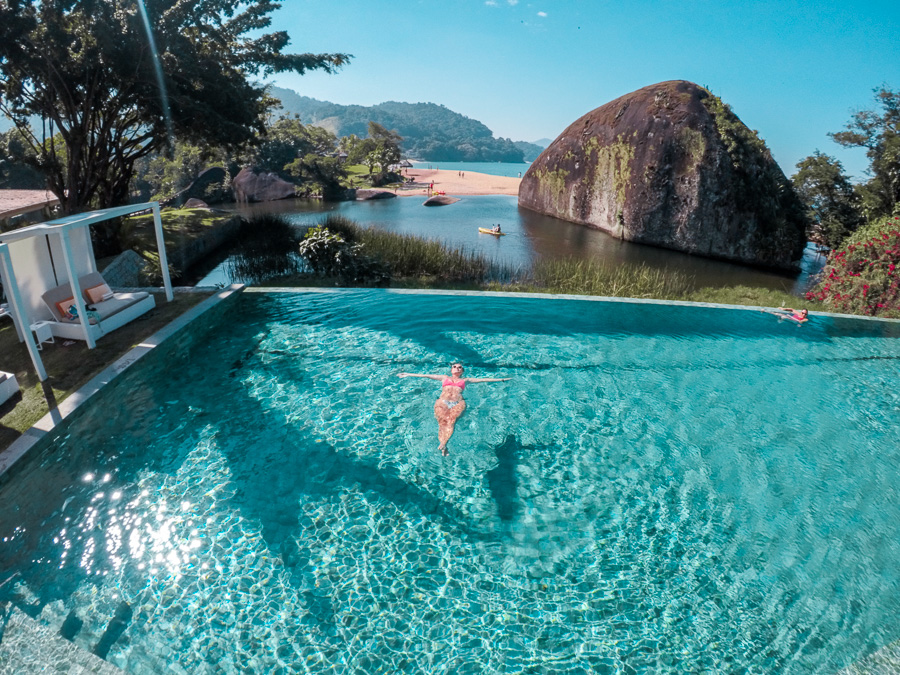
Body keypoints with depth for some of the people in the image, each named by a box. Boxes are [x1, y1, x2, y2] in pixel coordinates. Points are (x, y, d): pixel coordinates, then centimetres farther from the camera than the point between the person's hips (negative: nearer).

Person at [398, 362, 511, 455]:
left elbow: (482, 379, 26)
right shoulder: (444, 378, 32)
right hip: (442, 402, 1)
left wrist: (501, 379, 22)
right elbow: (426, 375, 29)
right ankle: (444, 448, -44)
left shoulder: (465, 380, 31)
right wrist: (408, 375, 26)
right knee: (442, 422, -29)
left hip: (458, 404, 0)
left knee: (451, 420, -32)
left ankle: (443, 444, -49)